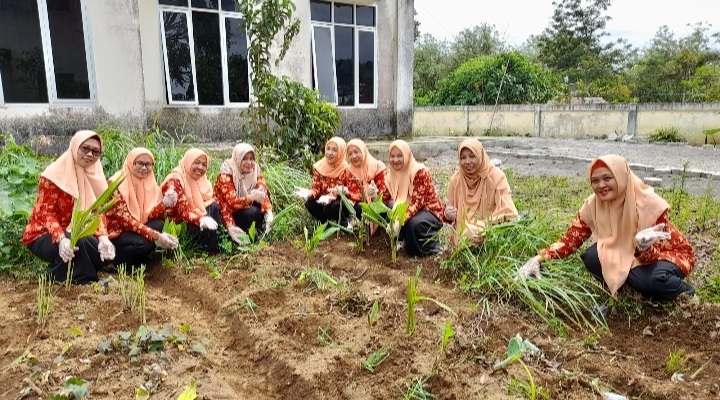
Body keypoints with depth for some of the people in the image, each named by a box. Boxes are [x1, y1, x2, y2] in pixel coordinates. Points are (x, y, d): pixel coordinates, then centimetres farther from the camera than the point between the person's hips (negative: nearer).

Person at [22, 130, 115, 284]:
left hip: (76, 233, 6)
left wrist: (103, 237, -25)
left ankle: (64, 270, 5)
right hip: (43, 235, -6)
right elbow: (47, 213, -21)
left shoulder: (94, 175, 0)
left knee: (107, 251, -19)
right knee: (80, 242, -35)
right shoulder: (55, 174, -18)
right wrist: (62, 239, -39)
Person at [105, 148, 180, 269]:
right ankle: (115, 259, -4)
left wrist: (165, 204, -27)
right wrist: (156, 235, -35)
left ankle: (137, 260, -2)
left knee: (159, 223, -22)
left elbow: (148, 216, -5)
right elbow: (124, 219, -25)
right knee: (145, 244, -32)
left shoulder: (150, 183, 1)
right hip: (114, 231, -6)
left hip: (135, 229, 7)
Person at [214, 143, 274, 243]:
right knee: (252, 213, -33)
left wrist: (269, 212, -37)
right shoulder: (226, 175, -23)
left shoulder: (255, 170, -9)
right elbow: (232, 202, -33)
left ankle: (260, 230, -7)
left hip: (246, 207, 6)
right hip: (229, 212, -6)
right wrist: (251, 197, -50)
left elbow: (263, 193, -19)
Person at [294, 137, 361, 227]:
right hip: (324, 200, 4)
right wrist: (308, 193, -28)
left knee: (331, 207, -36)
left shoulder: (346, 169, -16)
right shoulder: (319, 167, -4)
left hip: (343, 203, -4)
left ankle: (345, 226, -4)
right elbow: (316, 189, -2)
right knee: (310, 203, -26)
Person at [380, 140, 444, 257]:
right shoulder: (393, 173, 0)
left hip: (430, 211, -7)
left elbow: (417, 202, -30)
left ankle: (431, 244, -3)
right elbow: (385, 197, -1)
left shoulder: (420, 172, -22)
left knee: (414, 223, -36)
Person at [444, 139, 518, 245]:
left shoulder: (497, 176, -12)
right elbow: (453, 215, 9)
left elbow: (508, 213, -15)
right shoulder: (456, 180, -2)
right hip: (465, 234, 1)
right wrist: (448, 215, -16)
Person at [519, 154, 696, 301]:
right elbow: (570, 241, -14)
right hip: (625, 254, 3)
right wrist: (538, 259, -28)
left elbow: (651, 257, -29)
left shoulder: (649, 205, -29)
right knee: (591, 257, -26)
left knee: (653, 279, -36)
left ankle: (683, 291, -2)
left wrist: (643, 248, -53)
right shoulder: (593, 205, -17)